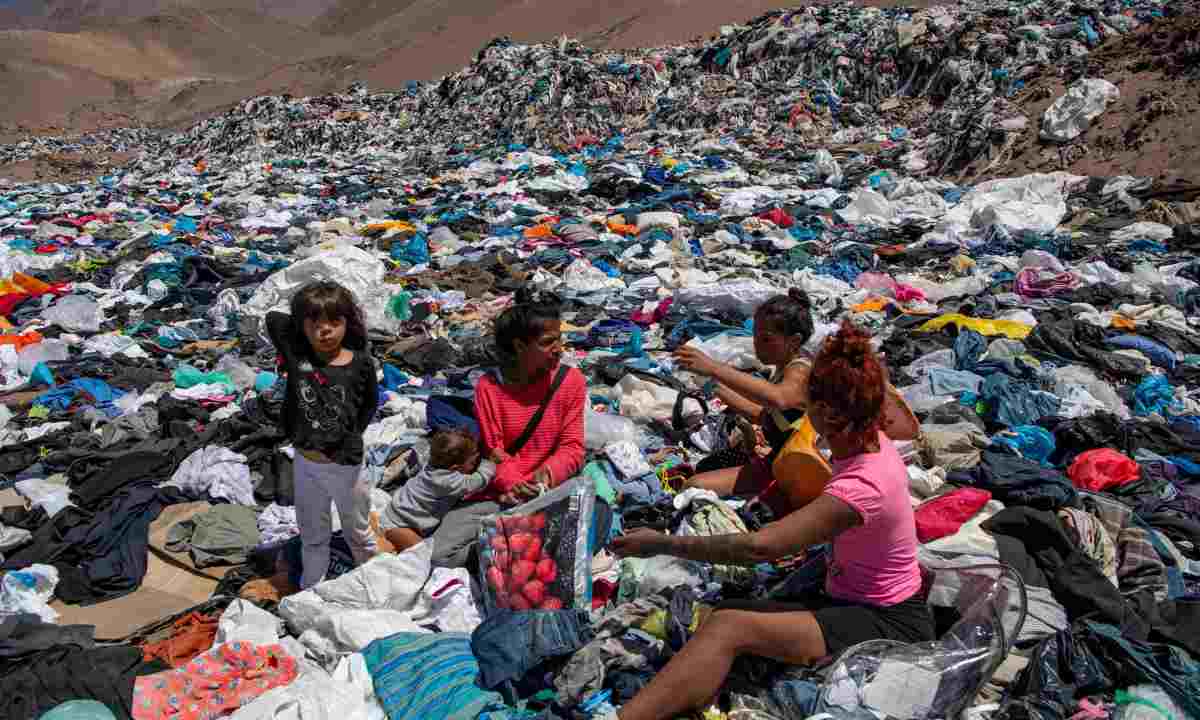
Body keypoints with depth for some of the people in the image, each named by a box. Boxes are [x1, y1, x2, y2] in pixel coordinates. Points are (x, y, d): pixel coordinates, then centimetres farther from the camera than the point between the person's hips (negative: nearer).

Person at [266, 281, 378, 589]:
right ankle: (311, 590, 40)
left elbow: (370, 402, 4)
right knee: (312, 535, 22)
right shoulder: (296, 354, -10)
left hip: (345, 465, -2)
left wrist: (352, 435, 0)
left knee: (358, 532, 19)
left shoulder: (361, 363, -13)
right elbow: (272, 318, 1)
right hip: (306, 463, 2)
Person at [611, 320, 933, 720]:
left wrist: (662, 544, -24)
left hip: (892, 625, -9)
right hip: (853, 602, 9)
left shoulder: (861, 485, -28)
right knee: (718, 616, -11)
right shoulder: (872, 441, -2)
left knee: (727, 628, -30)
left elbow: (759, 548, -31)